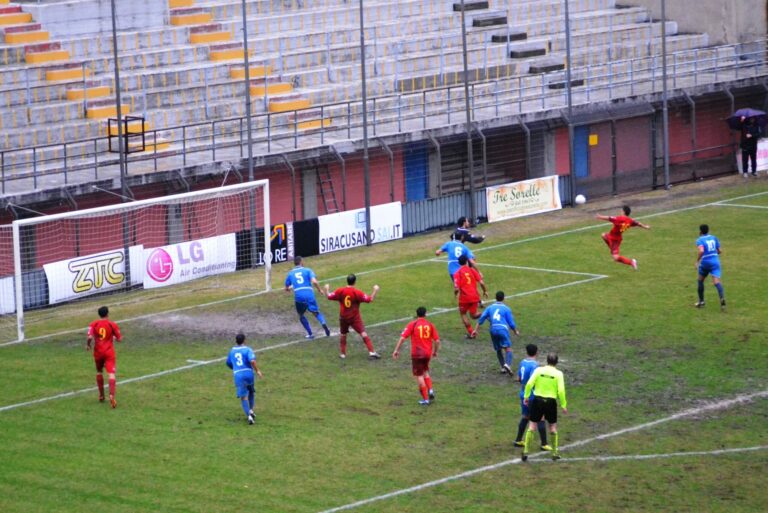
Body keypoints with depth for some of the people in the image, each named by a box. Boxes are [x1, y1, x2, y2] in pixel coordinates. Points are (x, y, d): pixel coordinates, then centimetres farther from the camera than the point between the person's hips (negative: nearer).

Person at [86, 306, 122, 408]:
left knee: (99, 372, 23)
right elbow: (119, 339, 1)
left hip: (98, 352, 2)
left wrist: (88, 345, 5)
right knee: (111, 374, -10)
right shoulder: (112, 325, -3)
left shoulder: (93, 324, -3)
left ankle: (101, 395, 29)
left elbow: (90, 337, -15)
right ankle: (112, 395, -30)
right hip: (109, 352, -2)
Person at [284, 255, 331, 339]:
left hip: (299, 297, 1)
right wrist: (320, 290, 8)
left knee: (301, 315, 23)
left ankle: (310, 334, 16)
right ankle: (323, 323, -19)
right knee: (316, 312, 13)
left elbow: (287, 288, 23)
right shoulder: (307, 270, 8)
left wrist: (289, 288, 46)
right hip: (309, 295, -1)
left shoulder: (290, 273, 15)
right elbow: (314, 281, -8)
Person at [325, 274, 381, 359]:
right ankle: (371, 352, -13)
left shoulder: (340, 291, -7)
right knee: (363, 334, -5)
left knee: (343, 334, 22)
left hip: (343, 317, 3)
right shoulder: (357, 292, -14)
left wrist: (326, 289, 21)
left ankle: (342, 353, 24)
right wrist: (375, 291, -2)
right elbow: (370, 299, -15)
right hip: (355, 318, -3)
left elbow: (329, 296, 1)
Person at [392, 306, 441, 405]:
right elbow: (437, 341, 2)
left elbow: (402, 338, -11)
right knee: (425, 372, 26)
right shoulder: (430, 325, 2)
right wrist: (435, 352, 18)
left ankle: (425, 399, 5)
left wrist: (396, 350, -5)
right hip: (427, 353, 4)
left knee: (419, 375, 4)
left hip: (417, 354, -4)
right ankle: (430, 390, 8)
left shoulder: (412, 324, -6)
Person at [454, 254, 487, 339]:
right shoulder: (472, 270, 2)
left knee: (463, 314, 18)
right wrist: (485, 291, 13)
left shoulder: (457, 273, -6)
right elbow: (481, 282, -3)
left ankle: (470, 332, 10)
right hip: (474, 297, 3)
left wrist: (456, 294, 8)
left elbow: (456, 288, -14)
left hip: (464, 298, -3)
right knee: (473, 315, 15)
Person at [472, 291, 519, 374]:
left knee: (498, 350, 18)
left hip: (493, 330, 4)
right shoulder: (506, 308, 7)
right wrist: (516, 331, 24)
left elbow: (481, 318, 9)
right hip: (503, 329, -4)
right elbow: (511, 322, 7)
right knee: (508, 348, -9)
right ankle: (507, 364, -34)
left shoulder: (490, 307, 17)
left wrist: (475, 330, 11)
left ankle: (503, 367, 12)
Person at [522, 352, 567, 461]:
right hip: (551, 401, -1)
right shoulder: (558, 374, -6)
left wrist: (526, 397, 1)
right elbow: (561, 391, -10)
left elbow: (529, 384, -9)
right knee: (553, 427, 15)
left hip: (538, 399, 1)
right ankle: (555, 452, 20)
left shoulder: (539, 370, -3)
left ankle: (525, 451, 1)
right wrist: (563, 405, -2)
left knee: (532, 426, 6)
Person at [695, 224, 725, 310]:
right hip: (715, 262, 3)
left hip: (705, 262, -3)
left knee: (700, 280, 21)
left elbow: (701, 251, -22)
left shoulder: (699, 240, -4)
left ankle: (701, 301, 28)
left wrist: (697, 261, -11)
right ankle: (722, 298, -36)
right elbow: (719, 251, 13)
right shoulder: (714, 238, 11)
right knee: (716, 282, -9)